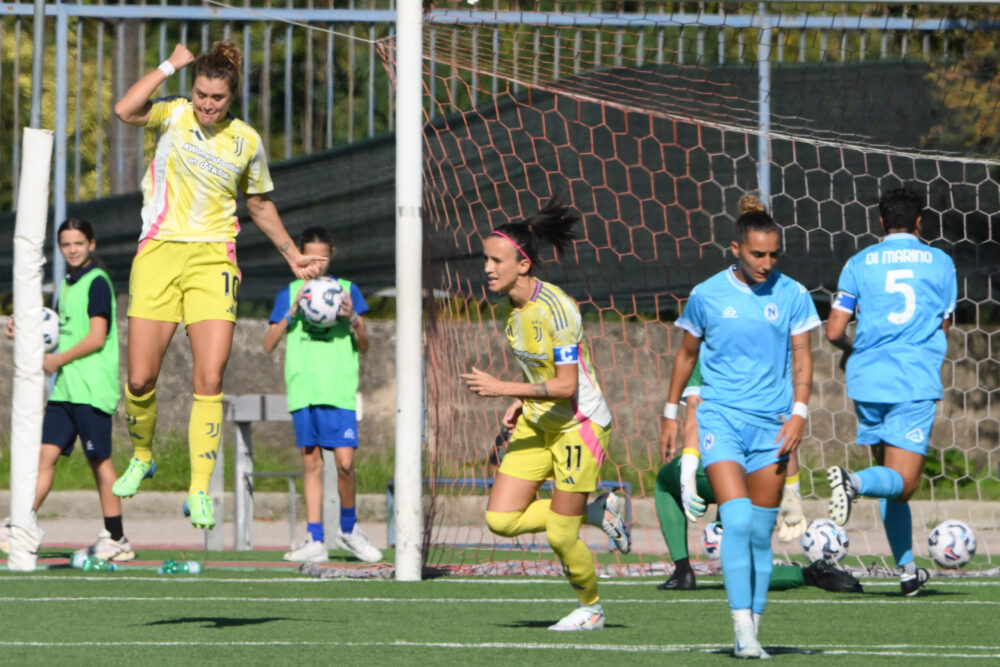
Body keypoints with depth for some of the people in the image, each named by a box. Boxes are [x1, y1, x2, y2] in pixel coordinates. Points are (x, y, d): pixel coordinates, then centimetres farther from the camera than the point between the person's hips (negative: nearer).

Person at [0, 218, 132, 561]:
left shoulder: (97, 282, -9)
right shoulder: (67, 284, 17)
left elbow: (96, 338, -15)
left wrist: (58, 360, -8)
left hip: (92, 388, -8)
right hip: (65, 388, 8)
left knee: (99, 459, -2)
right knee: (46, 454, 0)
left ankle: (116, 538, 5)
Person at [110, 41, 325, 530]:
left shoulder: (246, 141, 7)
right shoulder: (173, 115, 1)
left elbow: (260, 206, 23)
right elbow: (125, 110, -22)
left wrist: (292, 255, 23)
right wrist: (170, 65, -14)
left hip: (212, 259, 1)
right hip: (158, 252, -1)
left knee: (209, 379, -12)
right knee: (140, 380, -4)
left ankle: (200, 491, -6)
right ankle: (141, 456, 26)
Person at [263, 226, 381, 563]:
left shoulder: (347, 291, 9)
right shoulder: (289, 294, 11)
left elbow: (364, 347, 9)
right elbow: (268, 345, 5)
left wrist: (353, 321, -10)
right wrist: (292, 313, -8)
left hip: (339, 389, -1)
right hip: (303, 390, 1)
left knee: (345, 460, -11)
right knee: (311, 461, 2)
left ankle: (349, 526, 11)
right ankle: (315, 541, 4)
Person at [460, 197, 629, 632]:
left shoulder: (553, 308, -24)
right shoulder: (515, 305, 2)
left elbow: (566, 385, -26)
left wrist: (502, 388, -27)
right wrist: (522, 403, 4)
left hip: (580, 426, -8)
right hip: (539, 424, 8)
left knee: (559, 538, -2)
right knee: (501, 520, -1)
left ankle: (591, 608, 26)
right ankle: (598, 511, 17)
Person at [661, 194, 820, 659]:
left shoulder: (792, 296, 2)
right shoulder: (706, 295, 1)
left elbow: (802, 358, 3)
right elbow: (687, 353, 14)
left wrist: (799, 413, -10)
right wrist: (671, 412, 16)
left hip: (772, 424, 2)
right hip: (720, 418, -2)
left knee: (761, 533, 4)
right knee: (737, 521, -17)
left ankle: (753, 629, 12)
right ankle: (742, 629, -19)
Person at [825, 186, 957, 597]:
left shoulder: (859, 263, 7)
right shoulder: (940, 262, 7)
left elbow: (834, 332, 2)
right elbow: (943, 328, 12)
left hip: (868, 378, 3)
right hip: (916, 380, -3)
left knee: (891, 479, 14)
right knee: (901, 482, -6)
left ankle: (907, 571, 14)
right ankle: (855, 482, -38)